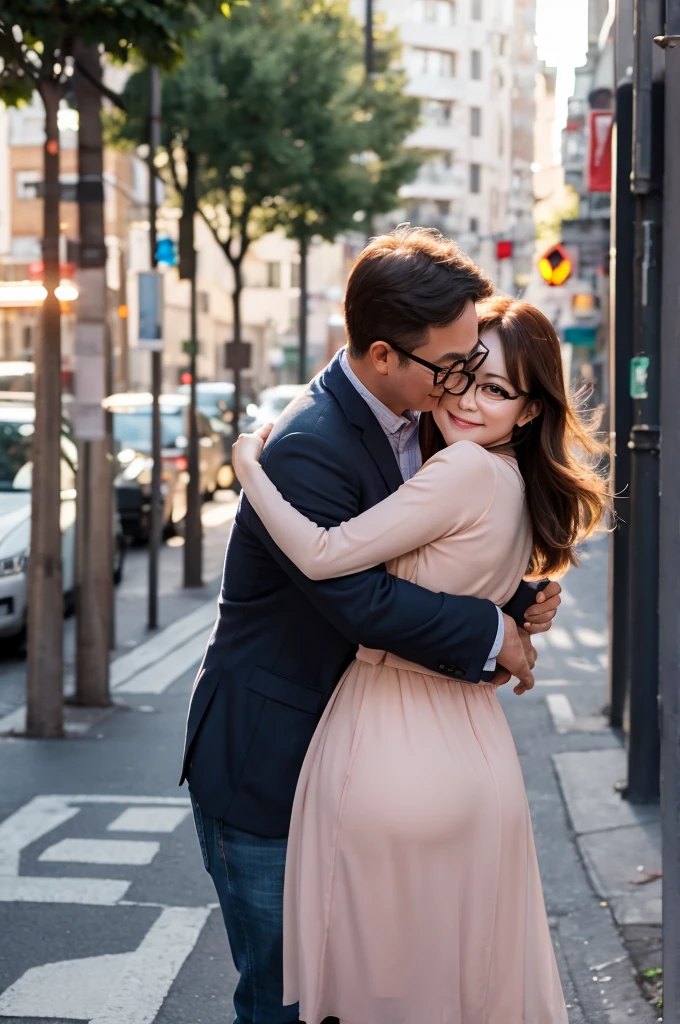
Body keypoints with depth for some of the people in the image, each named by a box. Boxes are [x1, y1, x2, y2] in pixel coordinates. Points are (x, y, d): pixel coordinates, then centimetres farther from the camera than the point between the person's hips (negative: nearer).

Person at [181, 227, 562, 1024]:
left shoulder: (415, 421, 2)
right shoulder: (307, 449, -27)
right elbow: (362, 600, -32)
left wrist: (520, 596, -6)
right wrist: (490, 634, -20)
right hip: (264, 769, -8)